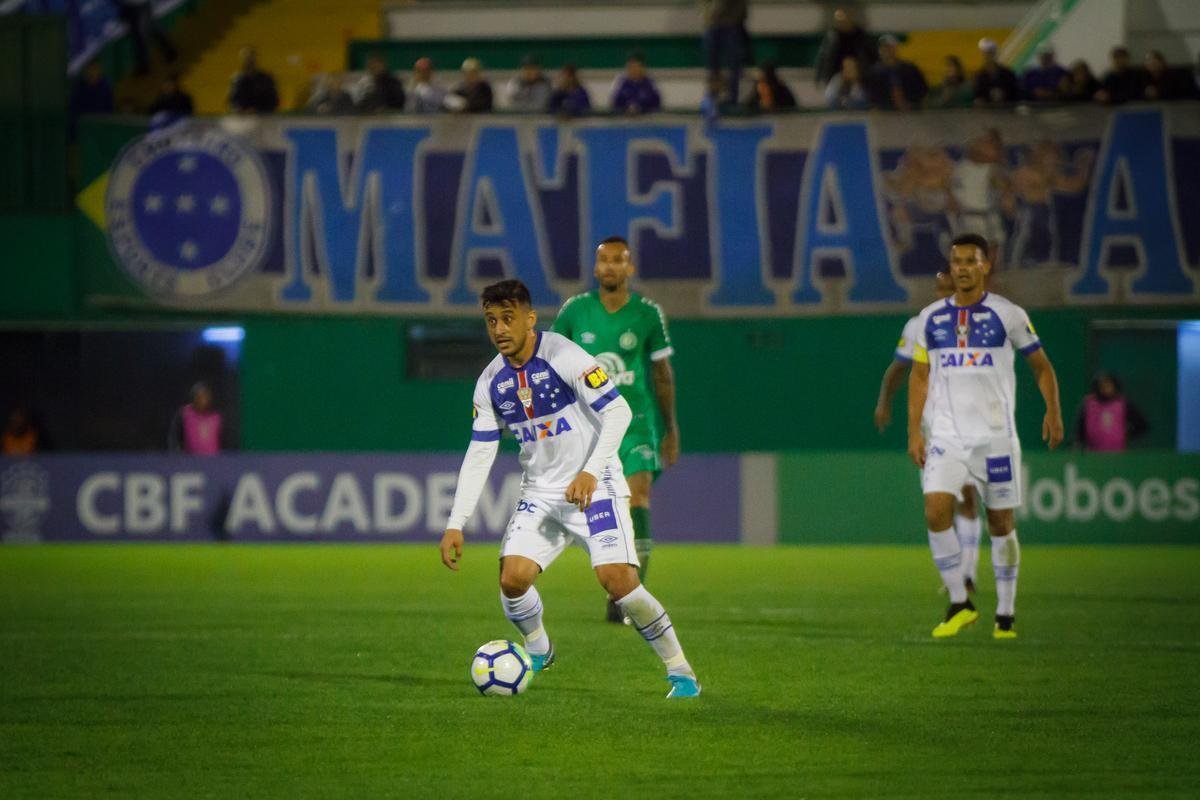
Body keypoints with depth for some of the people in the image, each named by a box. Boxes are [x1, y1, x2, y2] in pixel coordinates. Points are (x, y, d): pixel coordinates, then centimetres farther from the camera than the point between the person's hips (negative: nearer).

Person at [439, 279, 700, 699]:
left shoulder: (563, 356, -16)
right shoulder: (491, 383, 2)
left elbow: (618, 411, -18)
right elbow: (479, 454, 5)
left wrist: (591, 472, -28)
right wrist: (455, 525, -1)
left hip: (594, 486, -5)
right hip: (540, 492, 5)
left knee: (617, 578, -20)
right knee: (512, 578, -12)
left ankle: (679, 669, -5)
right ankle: (538, 650, 19)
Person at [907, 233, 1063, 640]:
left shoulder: (1008, 315, 0)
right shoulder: (931, 318, 8)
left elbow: (1040, 365, 7)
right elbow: (919, 375, 14)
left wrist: (1053, 410, -8)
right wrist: (914, 431, 6)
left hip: (995, 435, -2)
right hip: (946, 437, 2)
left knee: (1001, 522, 3)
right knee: (936, 511, -16)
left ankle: (1006, 614, 14)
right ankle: (959, 604, -5)